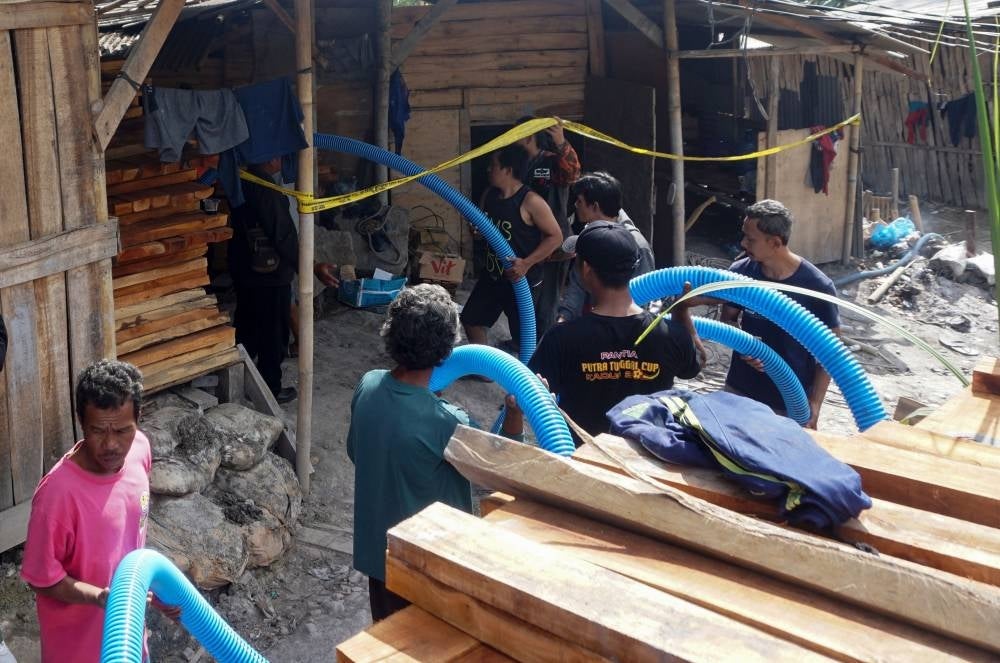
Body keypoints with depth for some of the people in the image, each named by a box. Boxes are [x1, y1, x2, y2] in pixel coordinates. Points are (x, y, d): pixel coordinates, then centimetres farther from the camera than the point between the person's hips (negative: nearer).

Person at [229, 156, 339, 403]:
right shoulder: (266, 189, -24)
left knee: (247, 328, 20)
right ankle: (270, 390, 16)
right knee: (273, 335, 5)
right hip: (269, 277, -9)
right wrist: (312, 267, -25)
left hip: (244, 272, 9)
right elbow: (284, 236, -26)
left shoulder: (242, 182, 4)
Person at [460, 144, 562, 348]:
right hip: (491, 274, 8)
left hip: (522, 280, -8)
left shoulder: (530, 201, -22)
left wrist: (526, 263, -26)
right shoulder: (489, 195, 2)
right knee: (471, 319, 16)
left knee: (523, 335, 3)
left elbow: (555, 236, -19)